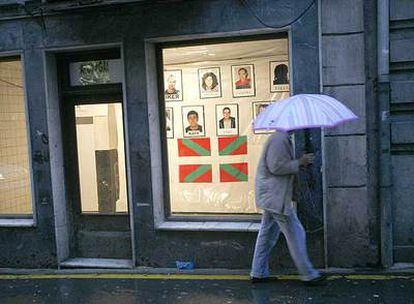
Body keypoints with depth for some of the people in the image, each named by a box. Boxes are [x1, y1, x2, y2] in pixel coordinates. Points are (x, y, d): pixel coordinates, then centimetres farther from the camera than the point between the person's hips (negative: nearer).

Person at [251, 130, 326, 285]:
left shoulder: (282, 138, 17)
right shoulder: (279, 139, -17)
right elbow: (276, 167, -22)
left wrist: (300, 163, 9)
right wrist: (299, 163, -14)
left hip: (270, 196, 11)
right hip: (276, 197, -11)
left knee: (267, 233, 14)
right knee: (295, 234, -1)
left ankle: (258, 273, 21)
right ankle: (308, 275, 10)